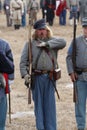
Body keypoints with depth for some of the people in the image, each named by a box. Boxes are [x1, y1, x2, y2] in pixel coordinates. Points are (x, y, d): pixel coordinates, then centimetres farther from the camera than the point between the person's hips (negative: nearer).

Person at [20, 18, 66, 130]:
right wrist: (25, 74, -11)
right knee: (38, 103, 5)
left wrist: (47, 44, -15)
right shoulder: (30, 44, 5)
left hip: (49, 78, 1)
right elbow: (23, 61, 2)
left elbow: (63, 42, -12)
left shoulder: (52, 41, 9)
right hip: (36, 78, -1)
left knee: (50, 103, 3)